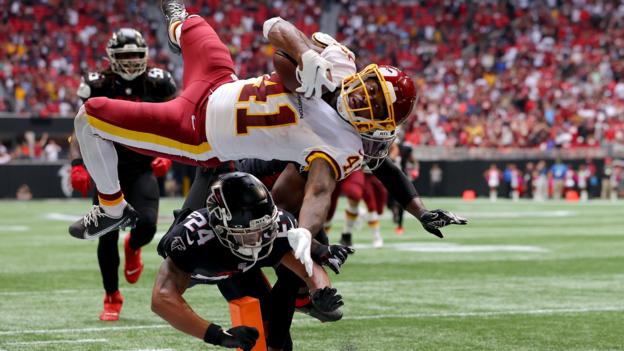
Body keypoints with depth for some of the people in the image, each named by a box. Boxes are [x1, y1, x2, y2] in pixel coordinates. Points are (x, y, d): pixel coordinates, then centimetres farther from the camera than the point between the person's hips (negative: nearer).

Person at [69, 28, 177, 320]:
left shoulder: (157, 84, -2)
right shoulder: (98, 86, -5)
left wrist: (166, 156, -7)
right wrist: (77, 165, -13)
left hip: (143, 170, 0)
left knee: (147, 224, -20)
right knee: (108, 236, -3)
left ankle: (132, 247, 20)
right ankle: (112, 298, 17)